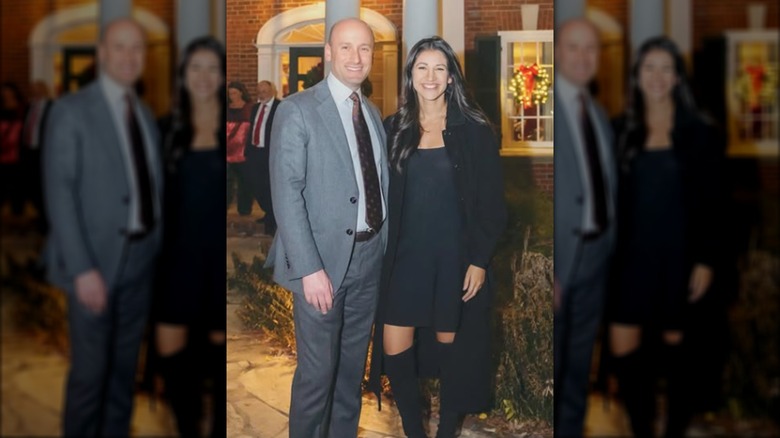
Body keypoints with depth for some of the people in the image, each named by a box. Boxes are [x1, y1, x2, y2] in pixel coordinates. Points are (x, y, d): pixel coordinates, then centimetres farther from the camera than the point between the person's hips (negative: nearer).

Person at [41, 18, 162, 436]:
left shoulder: (145, 115, 13)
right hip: (97, 261, -5)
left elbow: (152, 187, 12)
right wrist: (83, 268, -19)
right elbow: (59, 193, -12)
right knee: (90, 371, 1)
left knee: (124, 367, 14)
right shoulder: (71, 111, -6)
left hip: (140, 260, 5)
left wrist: (156, 245, 1)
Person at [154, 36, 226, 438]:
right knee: (170, 348, -1)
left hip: (226, 252, -2)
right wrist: (163, 249, 3)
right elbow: (165, 195, 9)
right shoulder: (171, 129, 7)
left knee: (220, 344, 7)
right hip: (182, 253, 3)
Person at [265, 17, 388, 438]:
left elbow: (379, 185, 12)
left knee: (353, 364, 17)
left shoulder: (373, 113, 12)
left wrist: (386, 245, 4)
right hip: (324, 259, -6)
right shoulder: (297, 110, -9)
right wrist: (310, 268, -20)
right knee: (317, 370, 1)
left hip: (369, 257, 6)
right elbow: (286, 194, -15)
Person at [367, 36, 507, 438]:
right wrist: (381, 253, 2)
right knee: (393, 349, -2)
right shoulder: (394, 129, 5)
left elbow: (491, 203, -3)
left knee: (449, 343, 8)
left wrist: (480, 260, -9)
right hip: (406, 255, 2)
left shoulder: (474, 130, -2)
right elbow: (381, 196, 7)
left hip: (455, 256, -2)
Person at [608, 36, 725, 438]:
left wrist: (706, 261, -8)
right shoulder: (621, 130, 5)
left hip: (680, 256, -1)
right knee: (623, 349, -4)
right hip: (633, 256, 2)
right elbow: (612, 197, 5)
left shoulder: (699, 134, 0)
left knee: (674, 343, 9)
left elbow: (711, 204, -1)